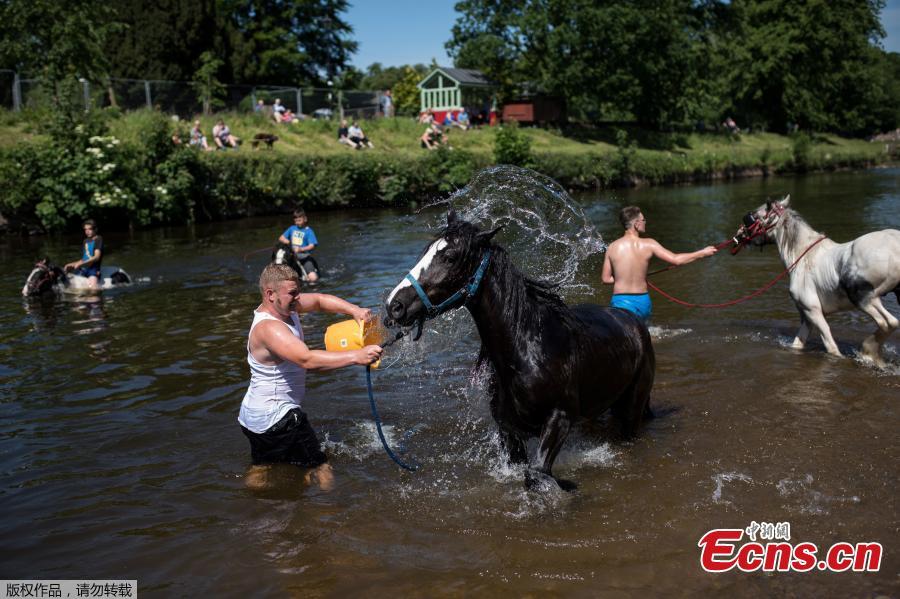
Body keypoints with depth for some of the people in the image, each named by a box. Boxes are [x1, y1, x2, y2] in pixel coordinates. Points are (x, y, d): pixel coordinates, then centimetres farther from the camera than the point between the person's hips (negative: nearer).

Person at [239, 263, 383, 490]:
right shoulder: (269, 328, -29)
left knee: (261, 465, 30)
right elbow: (307, 359, -41)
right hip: (274, 418, -11)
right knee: (321, 473, -7)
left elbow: (319, 300, 9)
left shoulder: (283, 306, 0)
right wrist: (356, 356, -45)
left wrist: (354, 310, -7)